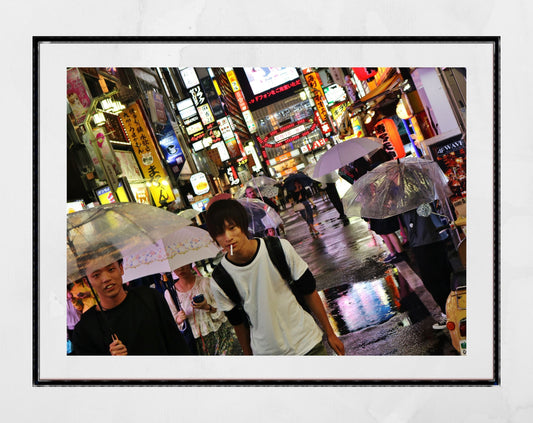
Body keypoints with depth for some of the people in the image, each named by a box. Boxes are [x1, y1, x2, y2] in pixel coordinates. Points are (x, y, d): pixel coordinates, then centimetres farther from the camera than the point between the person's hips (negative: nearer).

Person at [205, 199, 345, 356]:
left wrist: (330, 333, 3)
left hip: (308, 344, 0)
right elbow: (238, 323, 2)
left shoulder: (280, 248, -15)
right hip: (267, 354, 0)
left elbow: (309, 291, -3)